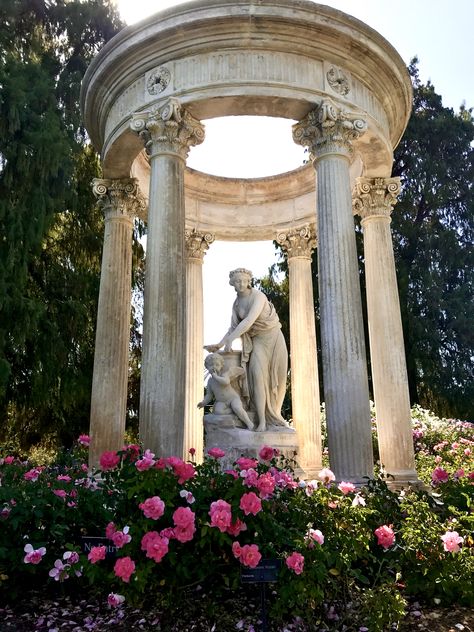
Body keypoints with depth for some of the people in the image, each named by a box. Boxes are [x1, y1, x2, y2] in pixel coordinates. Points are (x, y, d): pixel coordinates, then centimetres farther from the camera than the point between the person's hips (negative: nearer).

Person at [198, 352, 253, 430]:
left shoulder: (224, 374, -13)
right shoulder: (210, 381, 4)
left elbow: (226, 382, -38)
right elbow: (209, 395, 12)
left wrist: (216, 376, -28)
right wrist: (204, 402, -3)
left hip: (233, 398, -4)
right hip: (222, 402, 4)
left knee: (237, 409, -33)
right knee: (218, 411, -28)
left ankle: (250, 424, -17)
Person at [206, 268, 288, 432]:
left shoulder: (258, 296, -18)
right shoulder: (236, 304, 3)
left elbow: (249, 321, -30)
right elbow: (233, 328, 4)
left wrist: (230, 340, -33)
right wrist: (219, 344, -10)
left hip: (273, 339, -3)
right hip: (257, 341, 3)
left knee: (277, 379, 2)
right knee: (257, 374, -19)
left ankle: (274, 415, 25)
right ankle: (262, 421, -18)